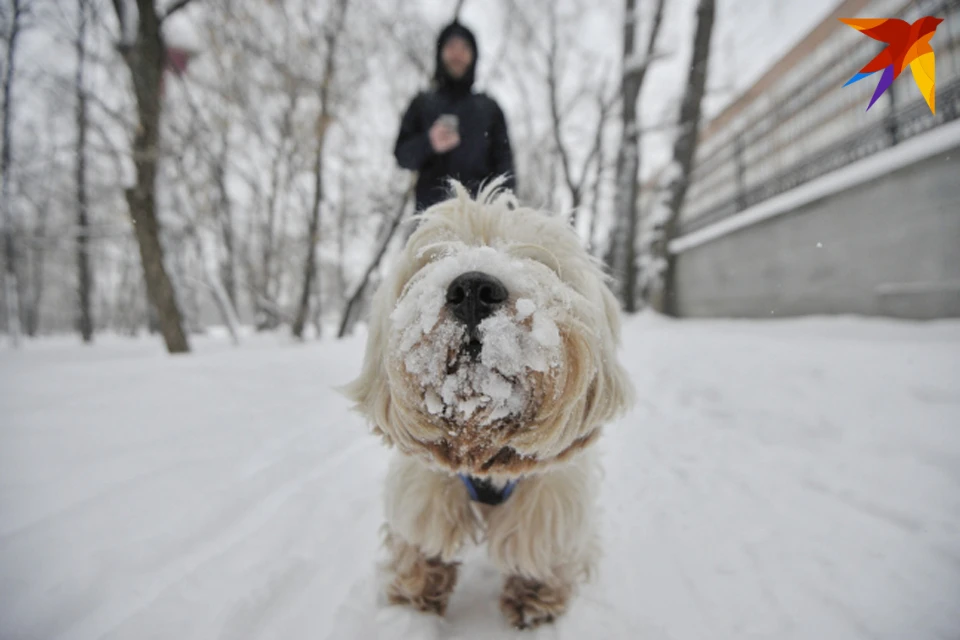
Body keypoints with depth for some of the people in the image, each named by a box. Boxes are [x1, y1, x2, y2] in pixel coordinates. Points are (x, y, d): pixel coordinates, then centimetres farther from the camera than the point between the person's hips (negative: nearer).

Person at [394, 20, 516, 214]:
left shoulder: (489, 107, 19)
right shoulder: (422, 104, 17)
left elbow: (503, 159, 12)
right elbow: (402, 155, 10)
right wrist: (428, 144, -11)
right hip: (432, 206, 0)